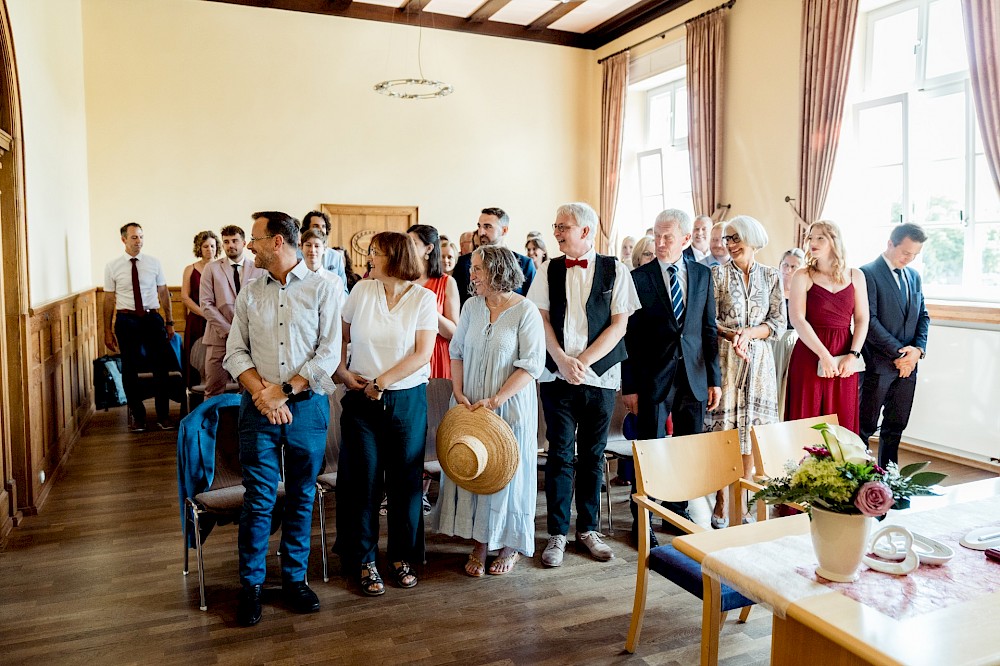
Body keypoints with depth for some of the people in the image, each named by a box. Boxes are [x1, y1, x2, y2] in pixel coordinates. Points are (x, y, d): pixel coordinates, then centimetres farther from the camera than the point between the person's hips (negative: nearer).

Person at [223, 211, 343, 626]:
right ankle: (250, 585, 18)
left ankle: (295, 579, 24)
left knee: (301, 498, 9)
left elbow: (329, 353, -8)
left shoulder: (323, 289, -2)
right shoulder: (249, 293, 9)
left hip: (307, 404, -2)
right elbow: (235, 351, 5)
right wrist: (261, 392, -11)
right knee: (258, 499, 3)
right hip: (258, 406, 2)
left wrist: (284, 390, -13)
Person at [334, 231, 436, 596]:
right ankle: (364, 562, 20)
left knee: (405, 482, 8)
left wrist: (381, 382, -14)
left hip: (407, 400, -1)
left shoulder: (423, 298, -4)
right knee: (363, 482, 6)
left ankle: (402, 557, 25)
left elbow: (422, 354, -11)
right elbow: (339, 337, 9)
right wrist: (342, 372, -6)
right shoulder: (362, 291, 2)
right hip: (361, 401, 1)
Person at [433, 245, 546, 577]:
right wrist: (459, 393, -5)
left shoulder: (525, 310, -11)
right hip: (471, 406, 5)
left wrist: (494, 401, -20)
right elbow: (457, 351, 9)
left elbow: (531, 364, -15)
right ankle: (479, 544, 23)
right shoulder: (472, 306, 4)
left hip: (510, 407, -4)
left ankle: (511, 545, 26)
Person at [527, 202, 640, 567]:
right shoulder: (549, 270, 4)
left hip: (601, 375, 0)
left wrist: (584, 361, -12)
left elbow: (619, 324, -4)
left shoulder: (614, 270, 0)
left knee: (592, 455, 10)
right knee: (560, 454, 3)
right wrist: (563, 360, -12)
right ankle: (557, 533, 14)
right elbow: (542, 319, 1)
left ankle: (587, 529, 24)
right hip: (556, 374, 0)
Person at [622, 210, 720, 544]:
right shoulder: (639, 277, -4)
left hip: (694, 378, 4)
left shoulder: (702, 274, 7)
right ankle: (641, 520, 18)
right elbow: (629, 336, -4)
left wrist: (714, 378, 5)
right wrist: (629, 385, -6)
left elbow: (709, 329, 9)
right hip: (653, 379, -3)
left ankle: (679, 510, 31)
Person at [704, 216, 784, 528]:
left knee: (751, 430, 5)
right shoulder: (718, 273, 1)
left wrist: (749, 333, -13)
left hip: (758, 361, 2)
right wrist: (732, 335, -20)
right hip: (725, 359, -2)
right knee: (722, 427, -1)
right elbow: (710, 320, -3)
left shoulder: (771, 276, 7)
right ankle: (721, 503, 10)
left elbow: (778, 322, 4)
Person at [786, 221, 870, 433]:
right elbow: (797, 319, -9)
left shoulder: (855, 276, 9)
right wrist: (824, 355, -16)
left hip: (845, 360, 2)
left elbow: (862, 320, 6)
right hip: (810, 355, -2)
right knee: (807, 419, 0)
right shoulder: (803, 276, 1)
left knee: (842, 424, 5)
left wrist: (853, 355, -7)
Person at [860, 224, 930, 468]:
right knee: (865, 426, 1)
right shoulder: (867, 273, -9)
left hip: (907, 364, 7)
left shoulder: (914, 276, 14)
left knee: (896, 426, 13)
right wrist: (897, 352, -15)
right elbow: (869, 320, -15)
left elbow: (923, 316, 15)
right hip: (878, 364, -7)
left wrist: (918, 349, -2)